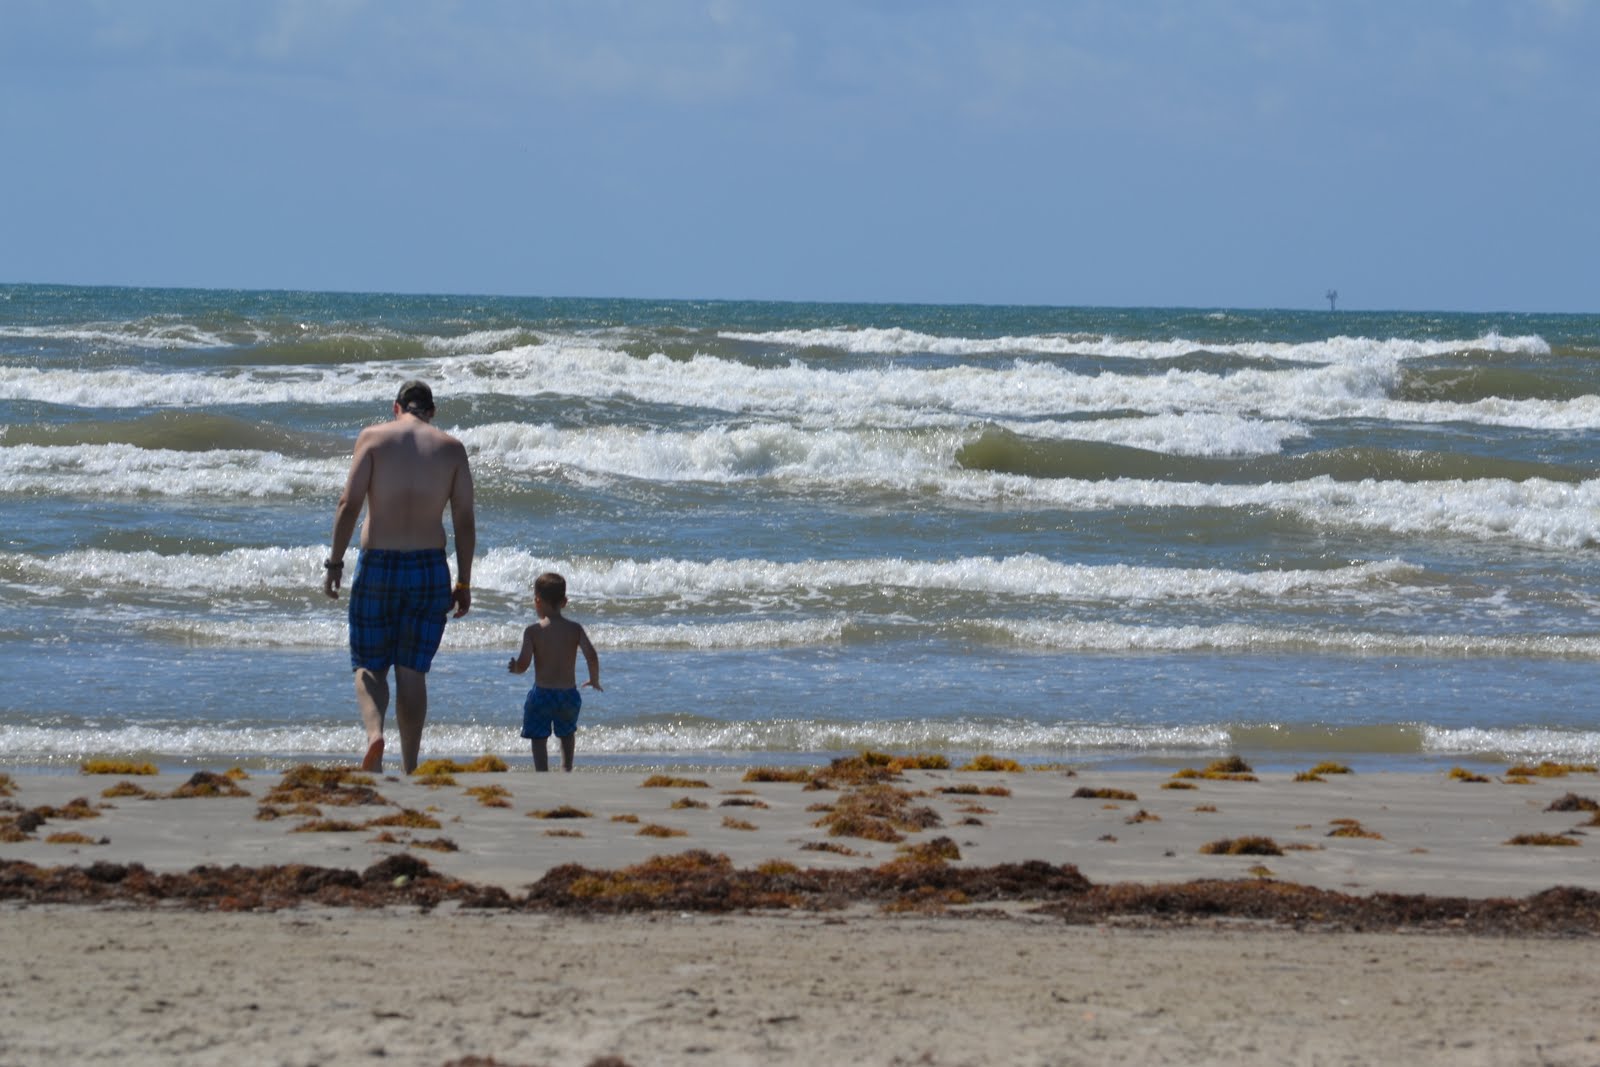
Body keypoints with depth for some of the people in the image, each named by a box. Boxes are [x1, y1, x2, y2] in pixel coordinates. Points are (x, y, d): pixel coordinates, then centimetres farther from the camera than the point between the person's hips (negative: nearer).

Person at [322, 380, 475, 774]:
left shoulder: (373, 438, -1)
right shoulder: (451, 448, 4)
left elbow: (349, 504, -9)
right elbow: (465, 521, 1)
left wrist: (335, 563, -6)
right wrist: (463, 584, 6)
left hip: (377, 565, -2)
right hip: (430, 569, 2)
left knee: (369, 667, 8)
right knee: (412, 670, 9)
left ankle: (374, 732, -20)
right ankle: (409, 768, 7)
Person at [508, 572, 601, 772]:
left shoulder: (533, 631, -8)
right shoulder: (575, 629, -1)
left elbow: (523, 663, -15)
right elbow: (591, 656, -11)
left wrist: (515, 667, 9)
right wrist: (594, 680, 6)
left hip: (542, 693, -3)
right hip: (569, 693, 3)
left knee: (539, 739, 5)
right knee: (567, 732, 30)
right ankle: (567, 769, 35)